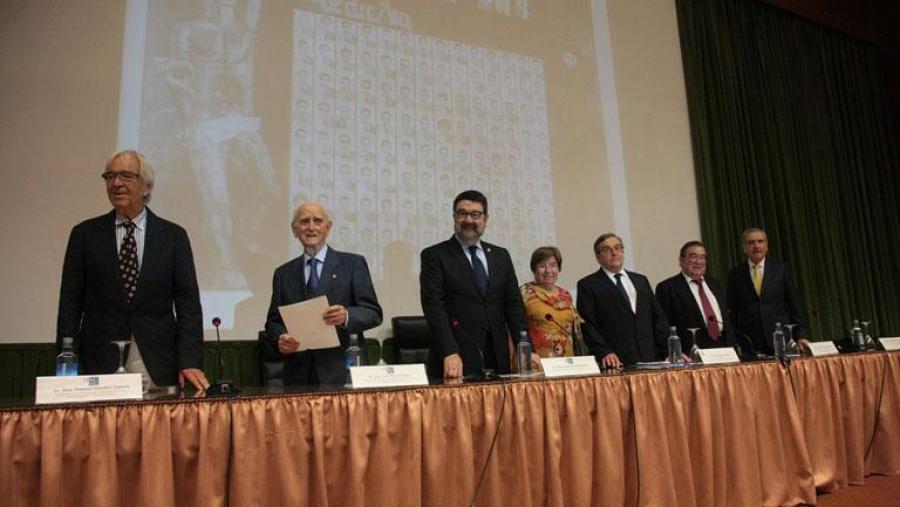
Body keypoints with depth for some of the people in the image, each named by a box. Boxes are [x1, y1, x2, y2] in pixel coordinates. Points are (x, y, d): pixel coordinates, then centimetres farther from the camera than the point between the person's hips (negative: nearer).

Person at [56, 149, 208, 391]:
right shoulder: (85, 234, 6)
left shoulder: (173, 236, 4)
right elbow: (70, 304, 5)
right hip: (99, 366, 1)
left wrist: (190, 362, -10)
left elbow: (188, 303, 0)